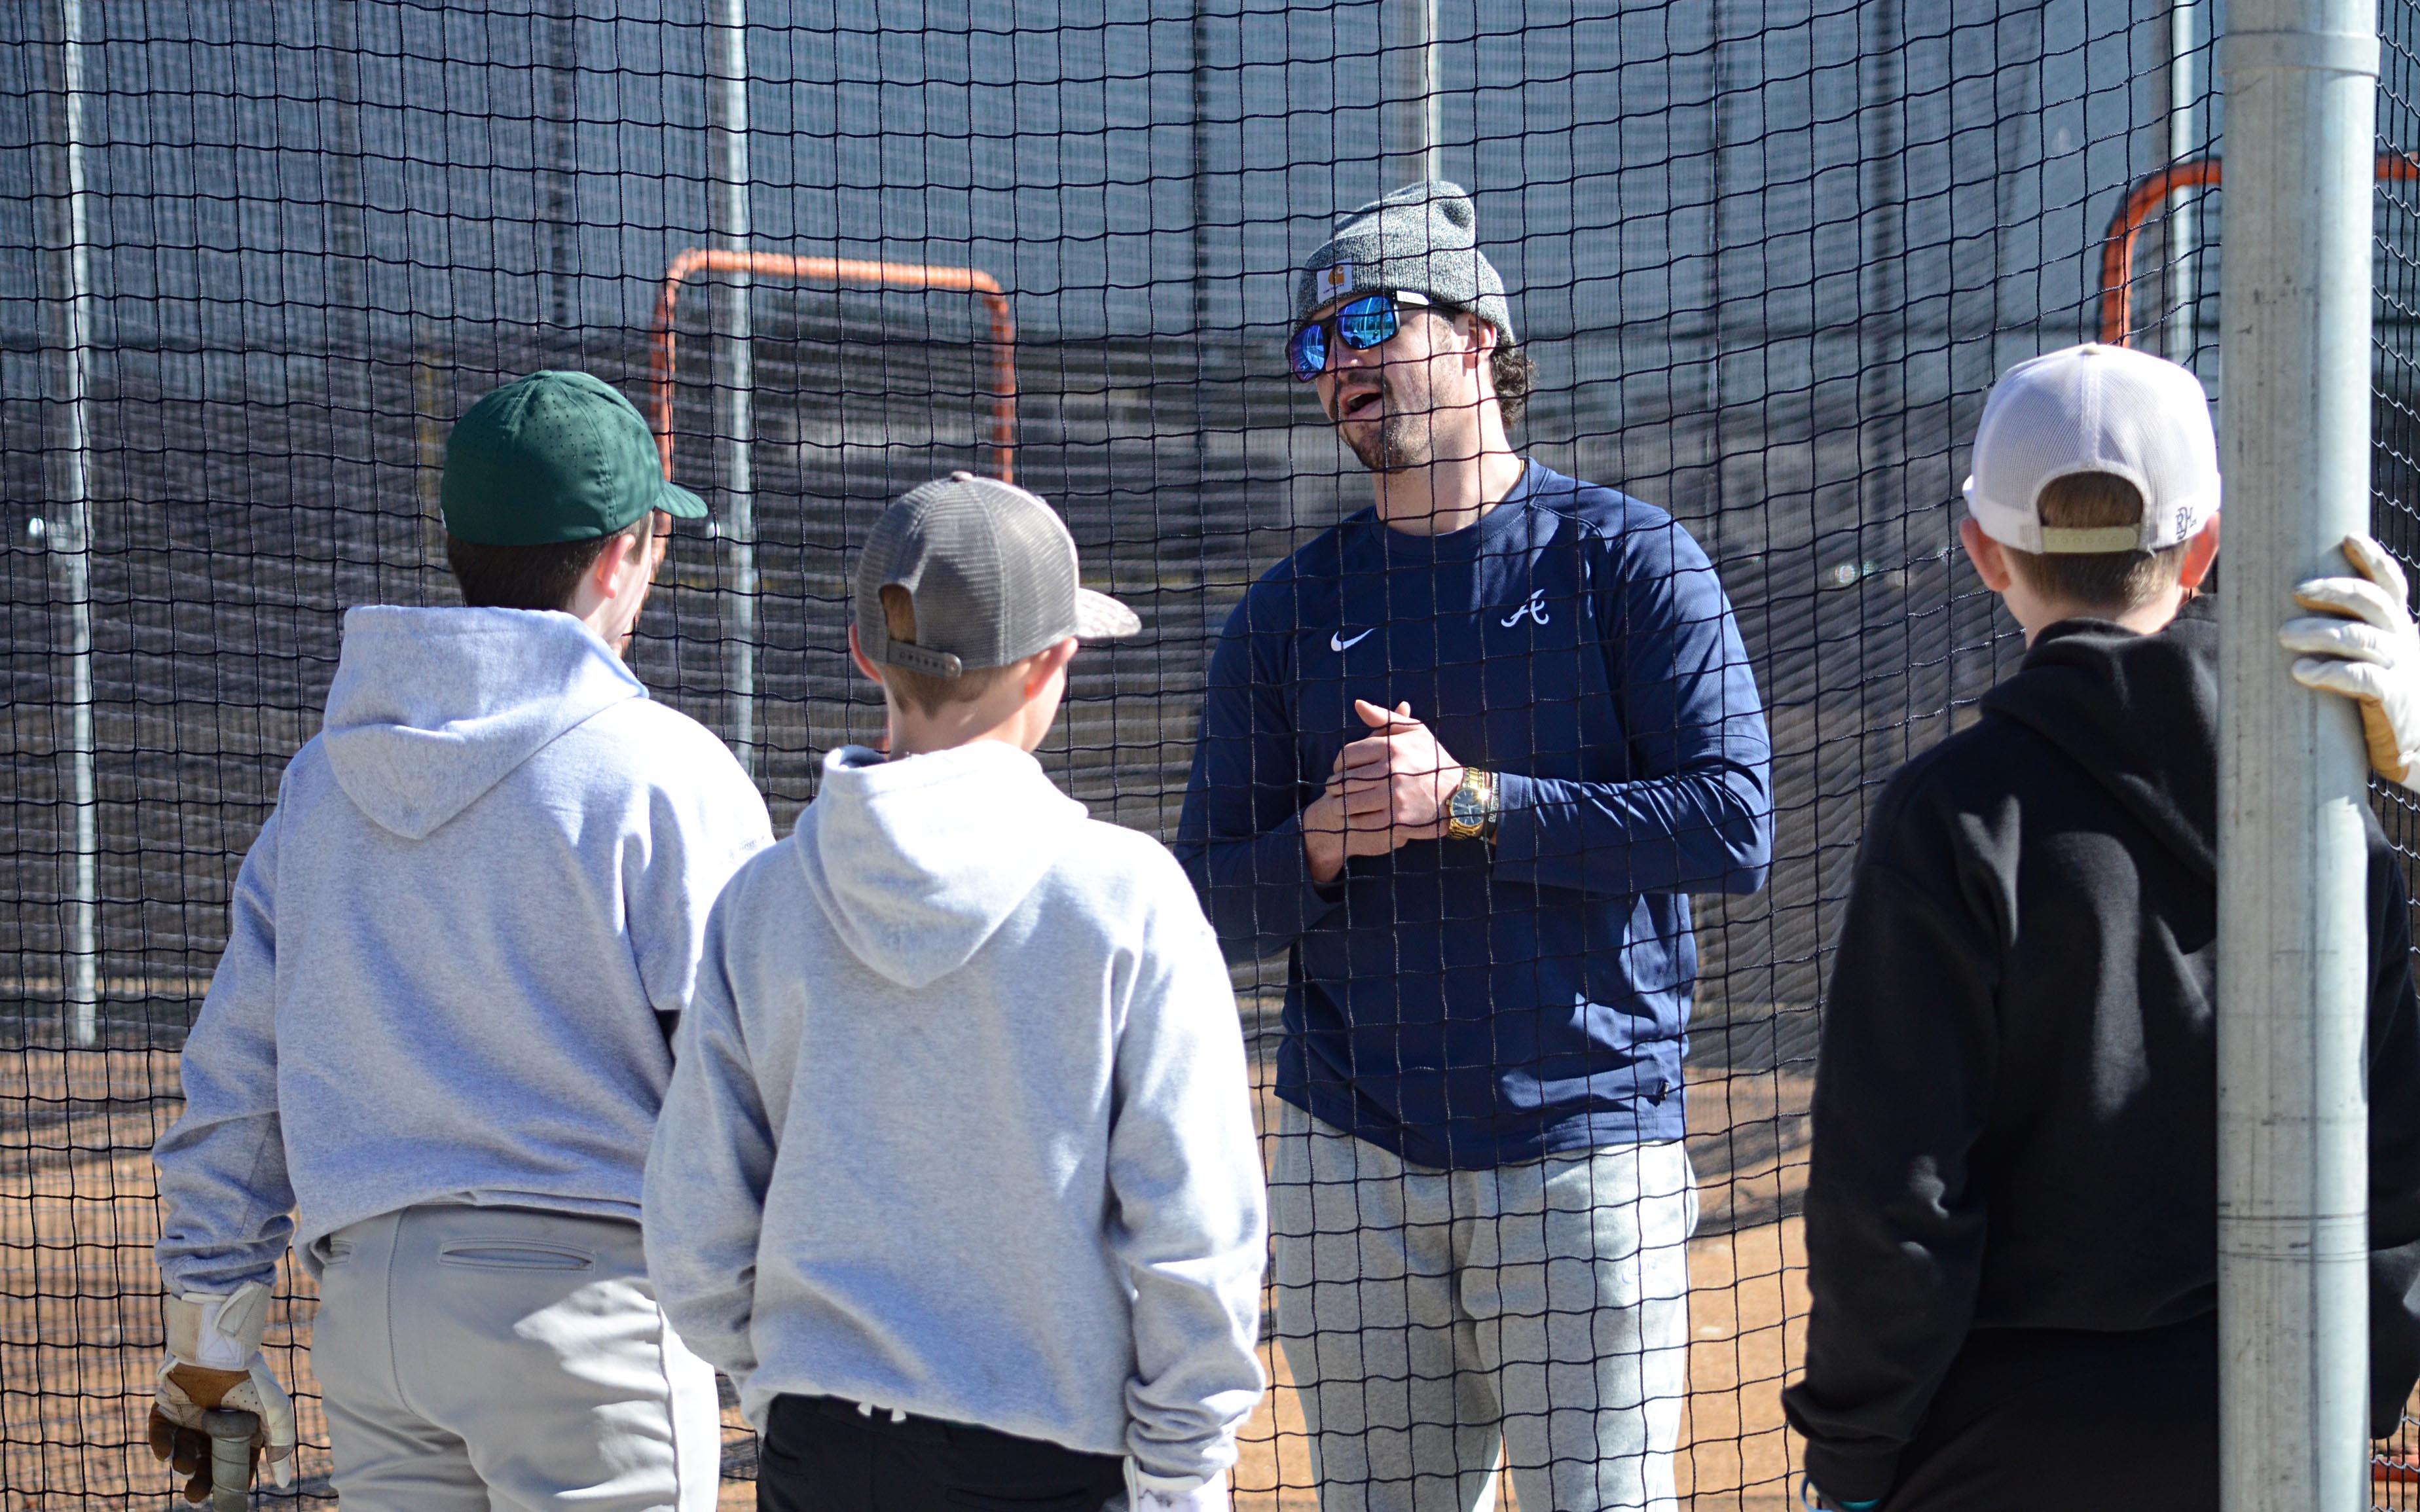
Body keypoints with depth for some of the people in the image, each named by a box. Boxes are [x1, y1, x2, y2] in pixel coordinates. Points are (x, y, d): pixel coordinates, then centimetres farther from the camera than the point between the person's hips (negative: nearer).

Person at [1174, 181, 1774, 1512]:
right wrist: (1325, 838, -12)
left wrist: (1470, 800, -15)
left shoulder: (1630, 563, 0)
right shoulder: (1289, 611, 10)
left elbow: (1733, 829, -11)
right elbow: (1209, 911, 9)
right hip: (1348, 1157, 4)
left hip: (1586, 1151, -3)